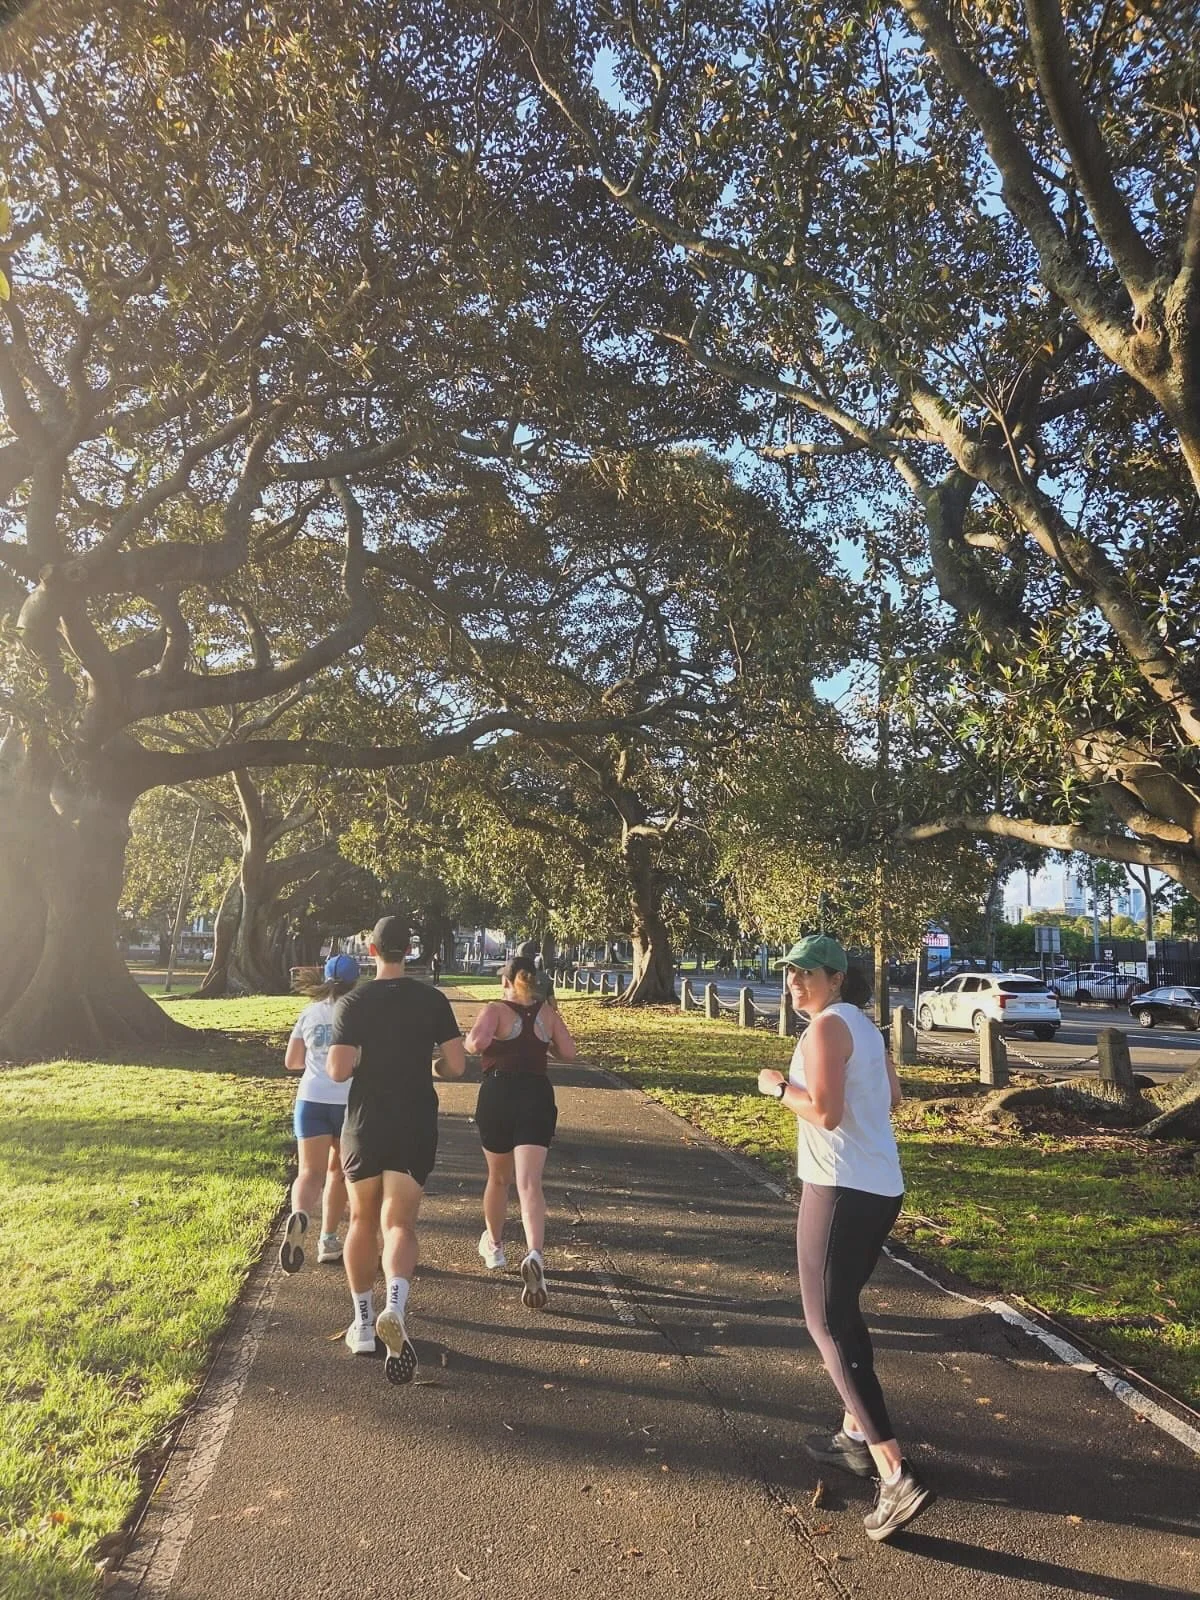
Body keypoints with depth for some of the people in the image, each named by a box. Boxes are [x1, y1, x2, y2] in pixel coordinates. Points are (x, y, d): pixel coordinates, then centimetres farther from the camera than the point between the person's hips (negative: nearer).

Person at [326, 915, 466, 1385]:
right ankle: (395, 1307, -26)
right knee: (399, 1224, 0)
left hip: (365, 1125, 0)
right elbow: (457, 1065, -4)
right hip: (416, 1126, 0)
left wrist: (341, 1060, 8)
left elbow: (339, 1071, -15)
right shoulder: (433, 1000, -3)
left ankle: (363, 1322, 24)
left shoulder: (353, 1004, -6)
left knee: (363, 1222, 16)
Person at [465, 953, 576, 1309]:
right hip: (538, 1097, 1)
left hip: (498, 1095, -1)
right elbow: (568, 1053, 8)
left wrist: (470, 1042, 2)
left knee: (499, 1177, 21)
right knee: (529, 1184, -8)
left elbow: (476, 1043, -20)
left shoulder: (495, 1010, -4)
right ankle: (534, 1255, -30)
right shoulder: (548, 1013, 6)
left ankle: (493, 1245, 40)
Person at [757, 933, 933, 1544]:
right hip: (881, 1186, 10)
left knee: (828, 1325, -4)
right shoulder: (863, 1023, 13)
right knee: (842, 1310, 24)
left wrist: (778, 1086, -9)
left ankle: (897, 1476, -8)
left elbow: (825, 1113, -23)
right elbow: (891, 1098, 21)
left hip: (841, 1189, -10)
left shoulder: (827, 1027, -15)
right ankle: (856, 1437, 34)